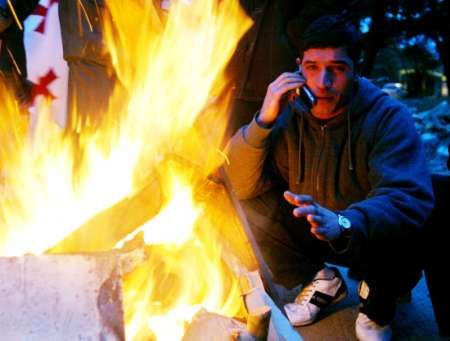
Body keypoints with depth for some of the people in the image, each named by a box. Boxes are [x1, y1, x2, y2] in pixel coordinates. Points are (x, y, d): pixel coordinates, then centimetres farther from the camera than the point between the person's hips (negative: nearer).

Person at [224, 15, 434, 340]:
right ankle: (323, 282, 6)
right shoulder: (288, 115, -12)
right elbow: (240, 186, -16)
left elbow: (411, 200, -34)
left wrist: (343, 224, -53)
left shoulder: (389, 117, -21)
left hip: (372, 237, -3)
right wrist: (263, 121, -31)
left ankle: (378, 304, 3)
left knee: (404, 245, -35)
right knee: (249, 208, -18)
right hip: (310, 231, 3)